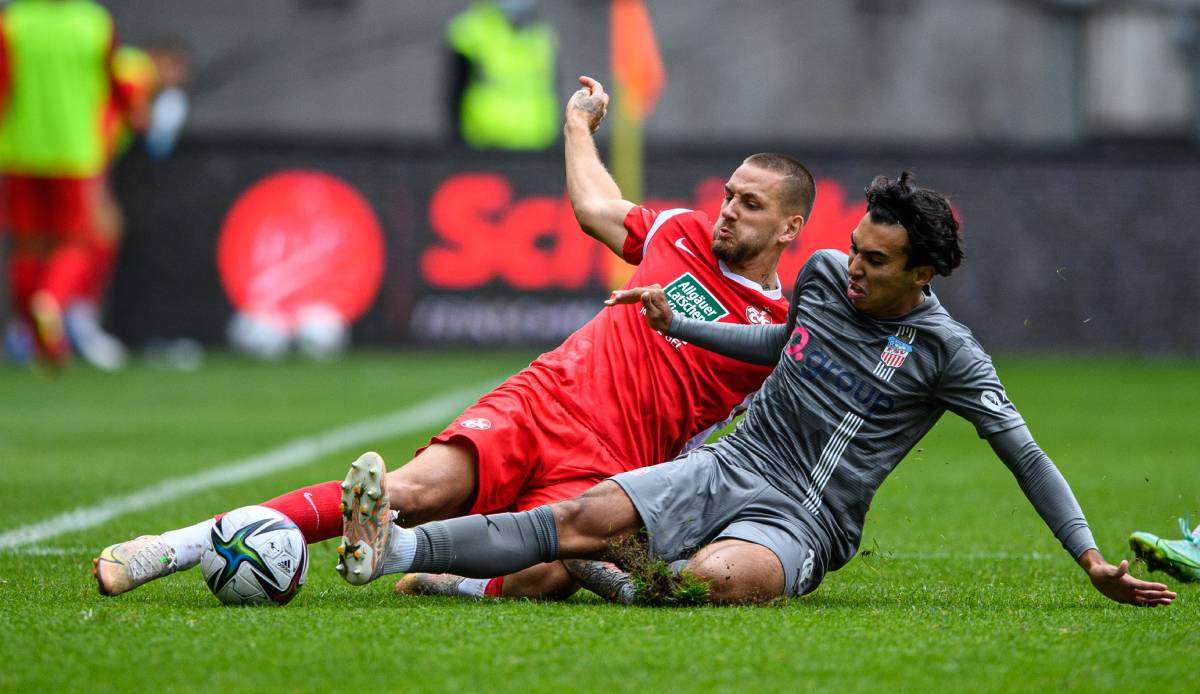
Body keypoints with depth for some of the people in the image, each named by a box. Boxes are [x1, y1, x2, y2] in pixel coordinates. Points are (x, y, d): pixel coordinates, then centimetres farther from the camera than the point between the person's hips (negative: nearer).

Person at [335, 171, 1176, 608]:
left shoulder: (944, 350, -7)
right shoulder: (824, 274, 9)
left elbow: (1025, 452, -5)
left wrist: (1092, 560, -10)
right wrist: (675, 324, 28)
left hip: (801, 521, -5)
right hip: (729, 466, 5)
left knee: (716, 578, -42)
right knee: (587, 518, -21)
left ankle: (634, 580, -14)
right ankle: (397, 551, -31)